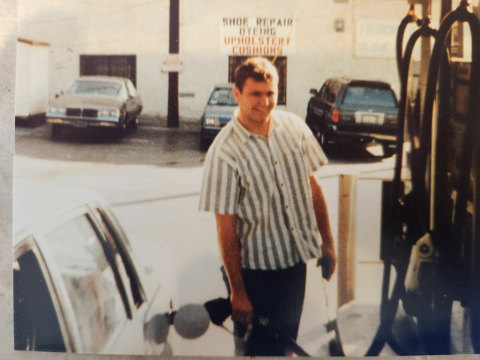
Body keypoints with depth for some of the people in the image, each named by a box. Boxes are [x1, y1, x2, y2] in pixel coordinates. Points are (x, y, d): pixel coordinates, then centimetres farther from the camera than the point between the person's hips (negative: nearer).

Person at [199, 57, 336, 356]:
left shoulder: (294, 127, -3)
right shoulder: (225, 152, -19)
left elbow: (313, 186, 8)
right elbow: (226, 228, -16)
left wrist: (327, 242, 9)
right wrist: (237, 291, -13)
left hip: (297, 261, 5)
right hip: (256, 270, -5)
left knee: (286, 342, 21)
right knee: (256, 348, 11)